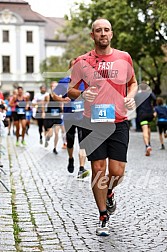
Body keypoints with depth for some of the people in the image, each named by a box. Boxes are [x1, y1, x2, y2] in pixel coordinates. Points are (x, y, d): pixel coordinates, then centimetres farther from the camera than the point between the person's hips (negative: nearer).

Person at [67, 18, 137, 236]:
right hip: (93, 123, -1)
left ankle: (109, 193, 33)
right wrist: (82, 94, -14)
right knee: (98, 169, 0)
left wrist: (131, 96, -1)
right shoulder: (82, 62, 0)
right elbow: (70, 90, 8)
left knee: (117, 172, -4)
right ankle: (104, 217, 16)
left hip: (119, 122, 1)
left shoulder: (124, 58, 5)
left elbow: (133, 82, 20)